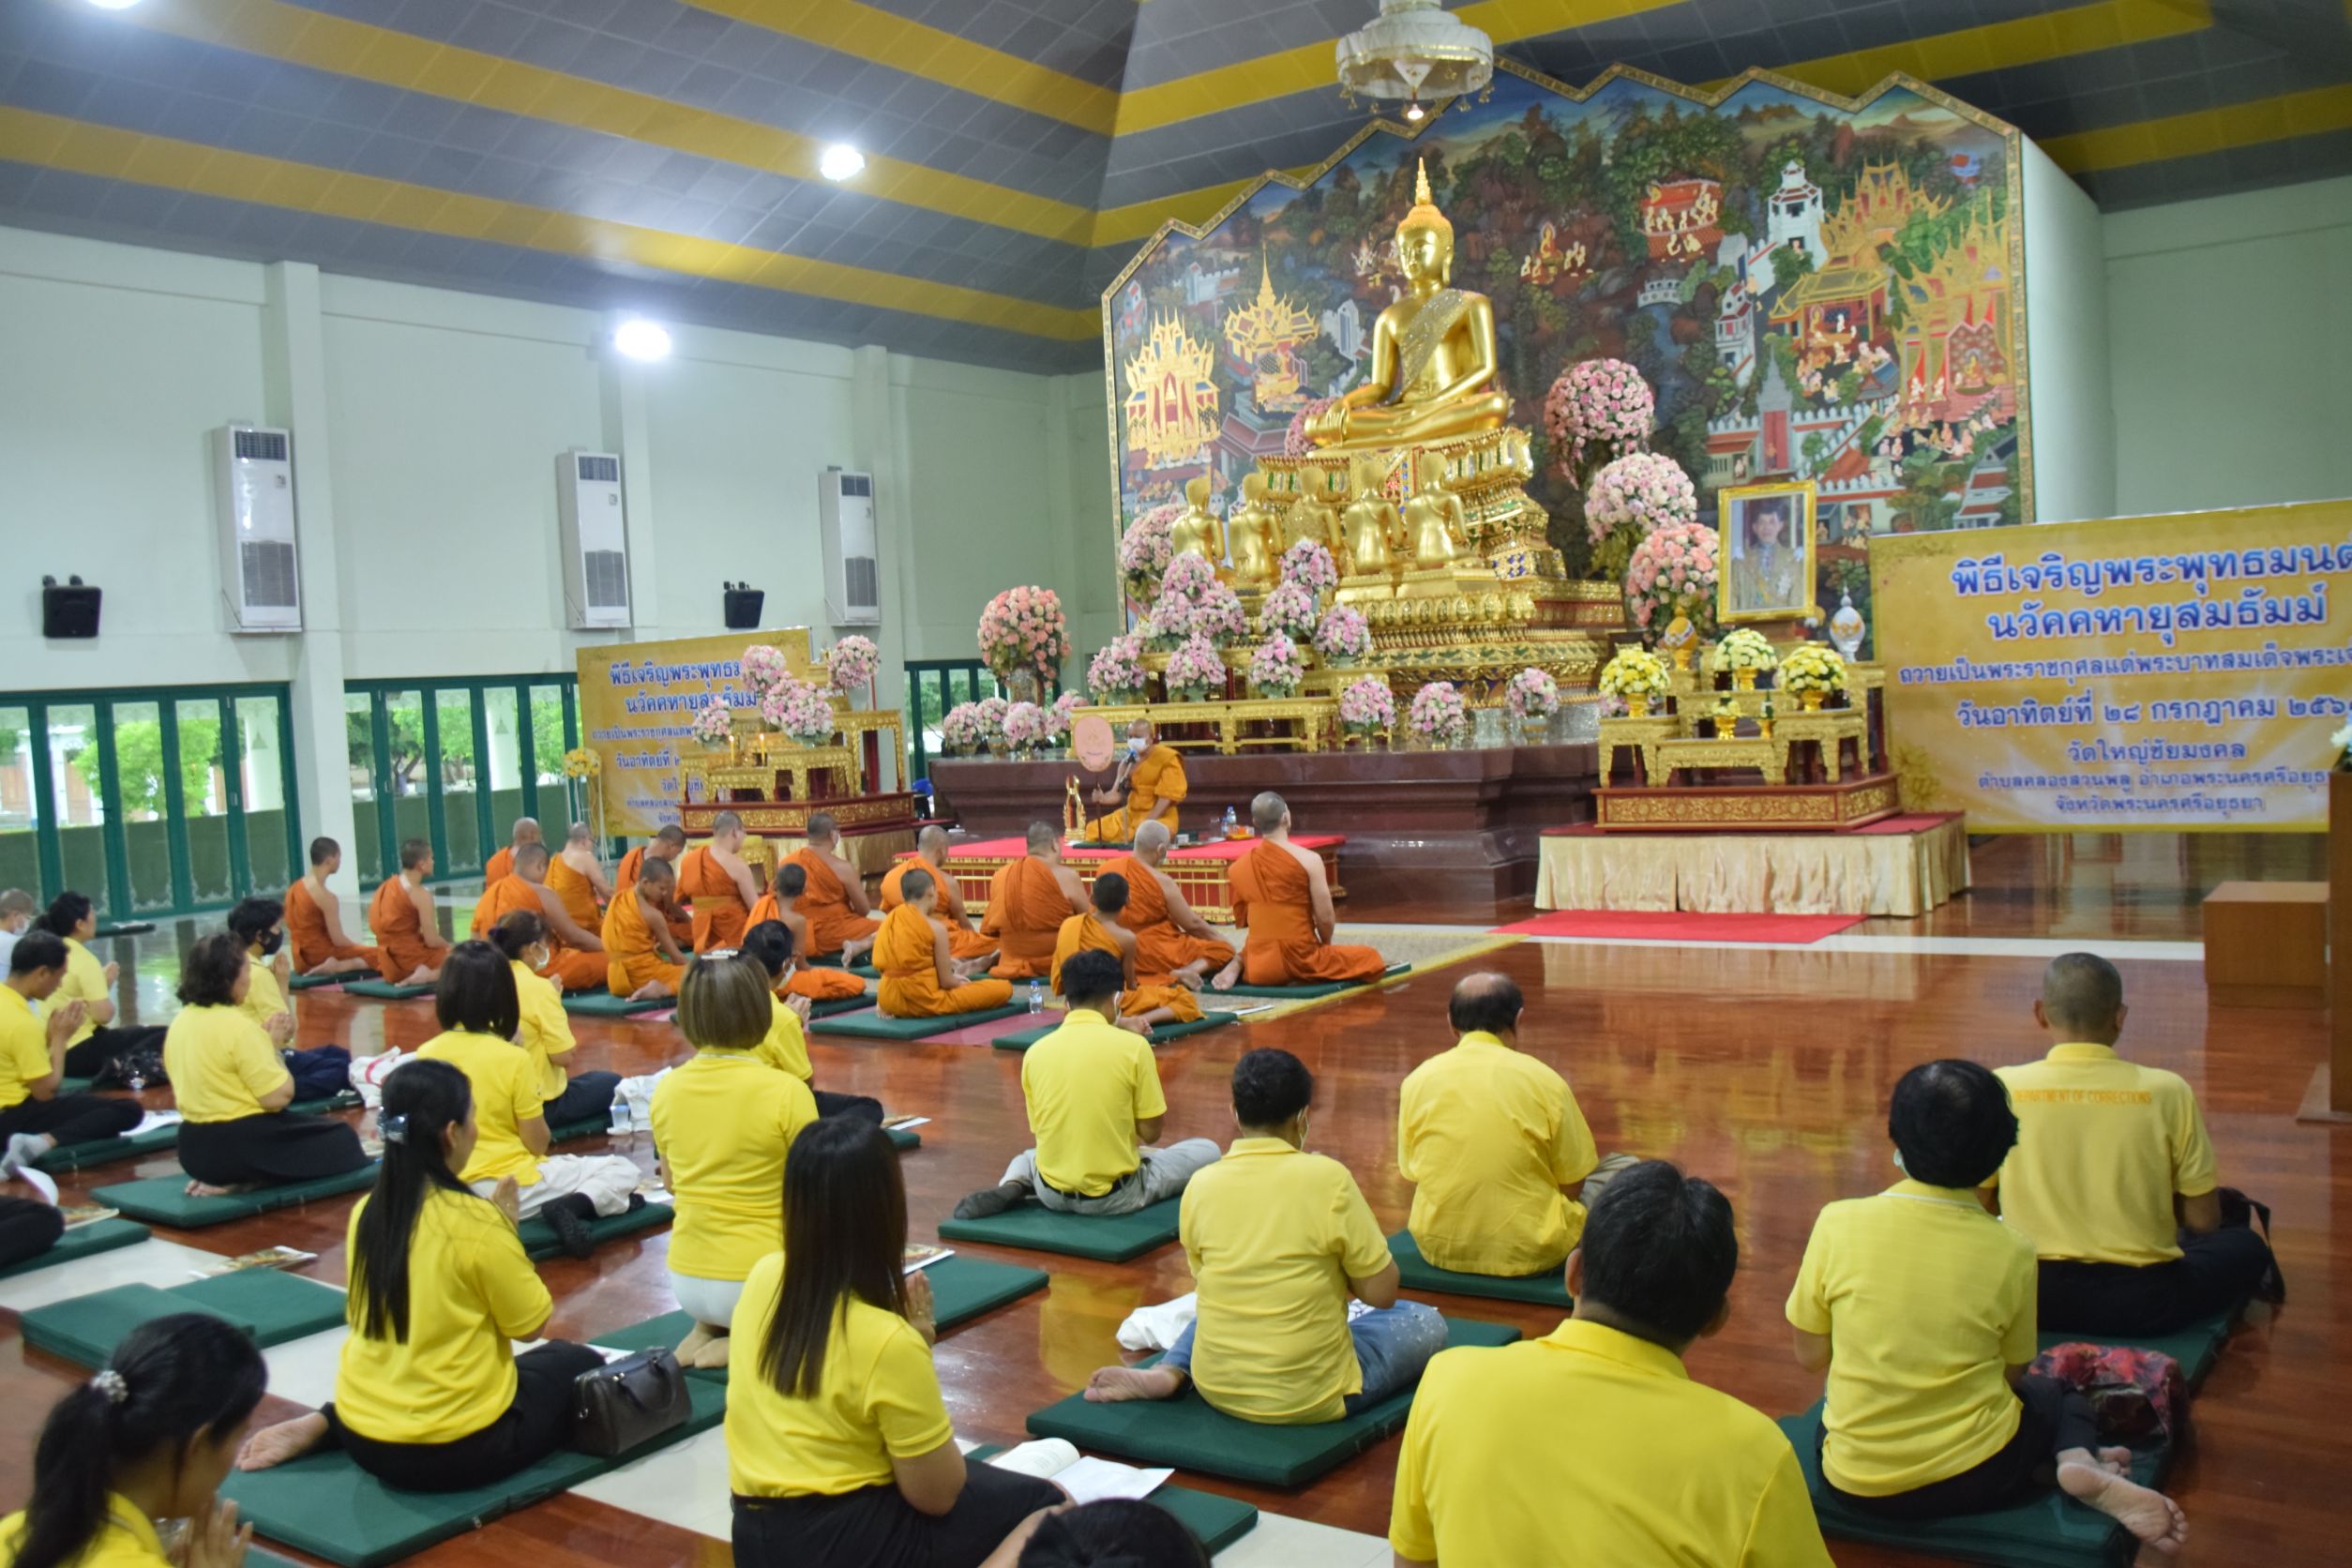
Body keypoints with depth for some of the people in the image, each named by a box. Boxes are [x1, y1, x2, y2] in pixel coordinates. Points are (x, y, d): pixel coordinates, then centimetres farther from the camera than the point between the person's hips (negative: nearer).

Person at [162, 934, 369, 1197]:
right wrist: (274, 1047, -6)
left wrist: (266, 1042, 9)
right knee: (339, 1137, 10)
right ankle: (242, 1184, -1)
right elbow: (279, 1097, -20)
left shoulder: (180, 1021, 5)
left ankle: (224, 1179, 9)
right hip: (242, 1145, -9)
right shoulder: (237, 1025, -21)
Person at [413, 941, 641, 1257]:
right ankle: (570, 1207, -19)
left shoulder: (425, 1055, -4)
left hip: (451, 1190, 6)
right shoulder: (513, 1058, -17)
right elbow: (537, 1143, -11)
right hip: (511, 1188, -6)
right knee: (623, 1171, 4)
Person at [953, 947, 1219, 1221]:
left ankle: (1013, 1188, 4)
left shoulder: (1035, 1052, -2)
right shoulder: (1132, 1046, -13)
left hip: (1053, 1194, 4)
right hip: (1115, 1196, -3)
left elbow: (1038, 1130, 6)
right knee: (1207, 1149, 17)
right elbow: (1150, 1133, -8)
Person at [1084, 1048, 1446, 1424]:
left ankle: (1168, 1372, 9)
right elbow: (1381, 1292, -11)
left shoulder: (1201, 1185, -5)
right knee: (1427, 1322, 19)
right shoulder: (1327, 1178, -17)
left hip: (1218, 1389, 3)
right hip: (1312, 1397, -3)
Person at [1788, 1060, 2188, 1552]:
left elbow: (1809, 1356, -3)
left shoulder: (1838, 1223, -12)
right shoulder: (2010, 1251, -10)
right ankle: (2078, 1461, -1)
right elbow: (2012, 1373, 2)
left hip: (1854, 1486, 0)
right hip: (1975, 1478, 0)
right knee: (2057, 1395, 32)